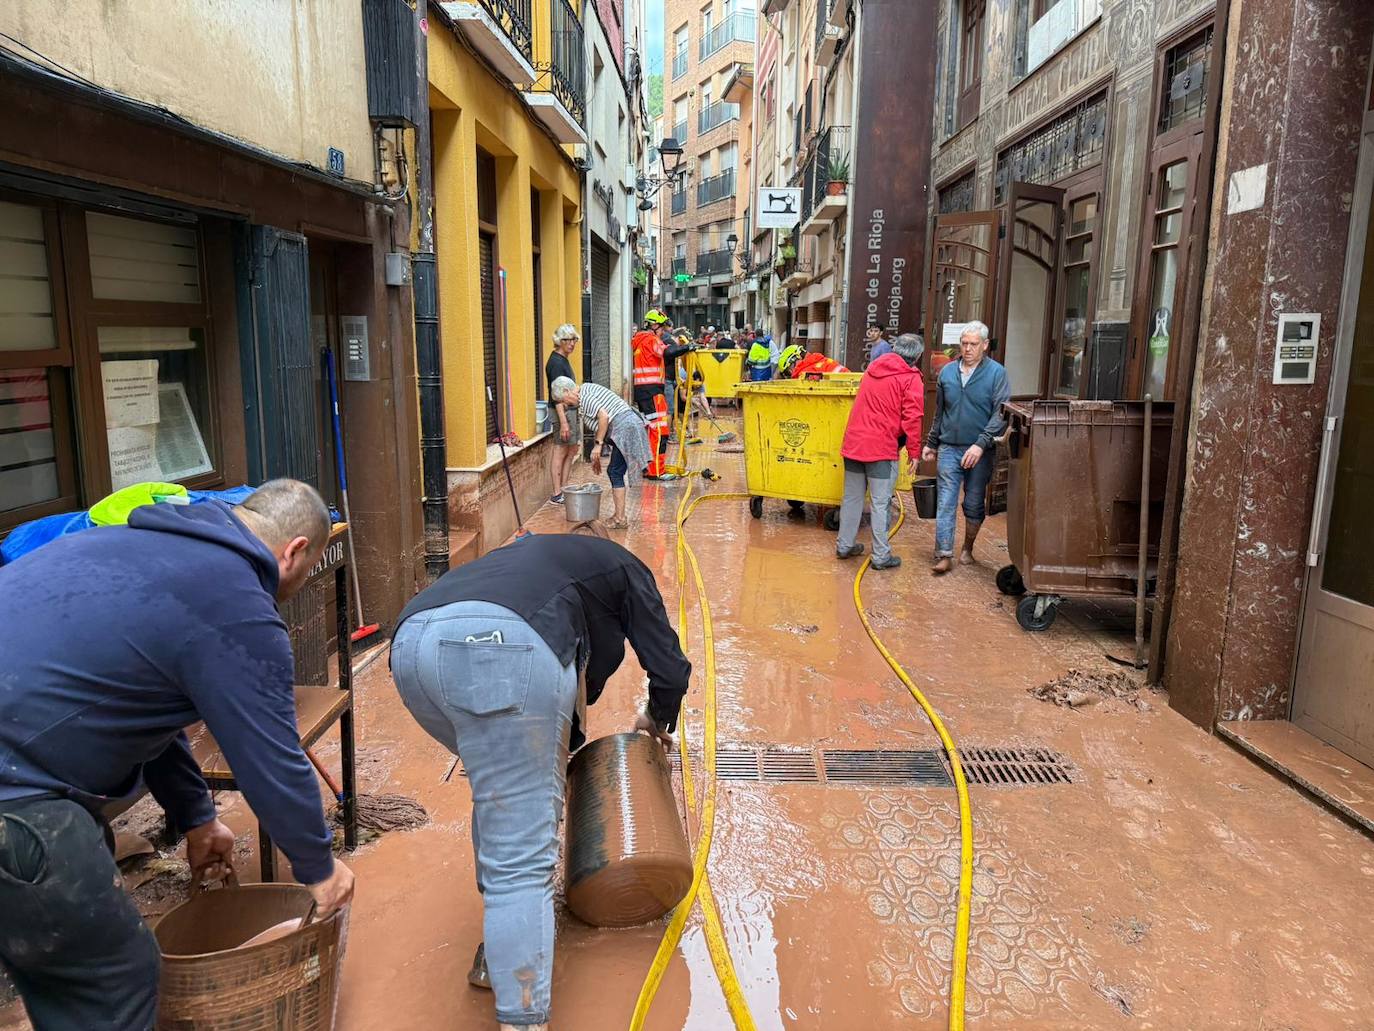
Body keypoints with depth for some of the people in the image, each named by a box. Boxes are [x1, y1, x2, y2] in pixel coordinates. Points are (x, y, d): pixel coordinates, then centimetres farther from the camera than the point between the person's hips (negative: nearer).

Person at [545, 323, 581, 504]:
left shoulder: (564, 360, 15)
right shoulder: (556, 362, -15)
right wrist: (563, 421, -26)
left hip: (571, 410, 10)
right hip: (562, 412, -10)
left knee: (572, 450, 14)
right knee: (560, 452, -5)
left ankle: (563, 489, 20)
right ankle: (557, 494, 0)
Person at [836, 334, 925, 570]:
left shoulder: (873, 369, 13)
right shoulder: (911, 378, -7)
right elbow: (912, 419, -12)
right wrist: (914, 452, -6)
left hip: (853, 442, 6)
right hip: (882, 447, -6)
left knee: (852, 497, 15)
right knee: (881, 503, 0)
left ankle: (845, 545, 23)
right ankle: (881, 556, 6)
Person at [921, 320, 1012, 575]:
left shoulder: (996, 373, -4)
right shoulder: (947, 372, 6)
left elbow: (1001, 414, -11)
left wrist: (981, 444, -20)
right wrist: (930, 444, 18)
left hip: (980, 452, -2)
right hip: (949, 448, 2)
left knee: (974, 504, 10)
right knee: (945, 502, -5)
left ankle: (967, 549, 28)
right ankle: (944, 556, -4)